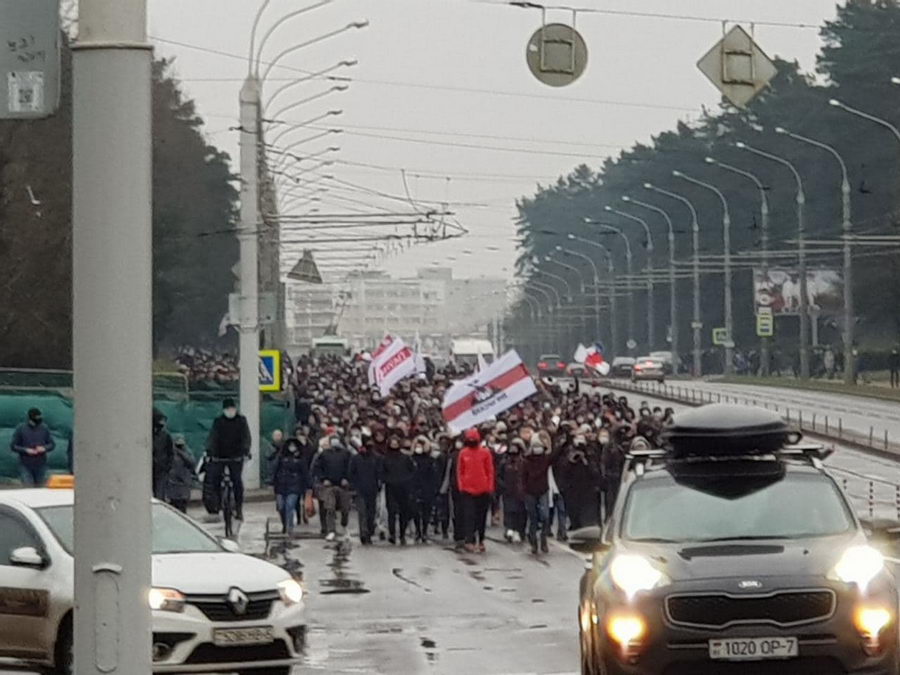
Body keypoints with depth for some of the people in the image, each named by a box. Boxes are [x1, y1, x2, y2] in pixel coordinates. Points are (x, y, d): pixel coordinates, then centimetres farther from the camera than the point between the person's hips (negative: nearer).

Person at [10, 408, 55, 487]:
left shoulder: (44, 428, 4)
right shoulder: (20, 429, -3)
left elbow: (52, 444, 8)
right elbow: (13, 446, -3)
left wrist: (44, 448, -14)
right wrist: (26, 450, -18)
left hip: (41, 465, 2)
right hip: (25, 466, -2)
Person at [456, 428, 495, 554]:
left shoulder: (485, 452, -1)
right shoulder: (463, 453, 2)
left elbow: (490, 471, 2)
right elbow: (459, 471, 7)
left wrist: (490, 488, -2)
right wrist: (461, 486, -1)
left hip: (483, 491, 0)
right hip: (467, 490, 0)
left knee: (482, 517, 9)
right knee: (469, 516, -8)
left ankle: (480, 540, 21)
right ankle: (469, 541, -12)